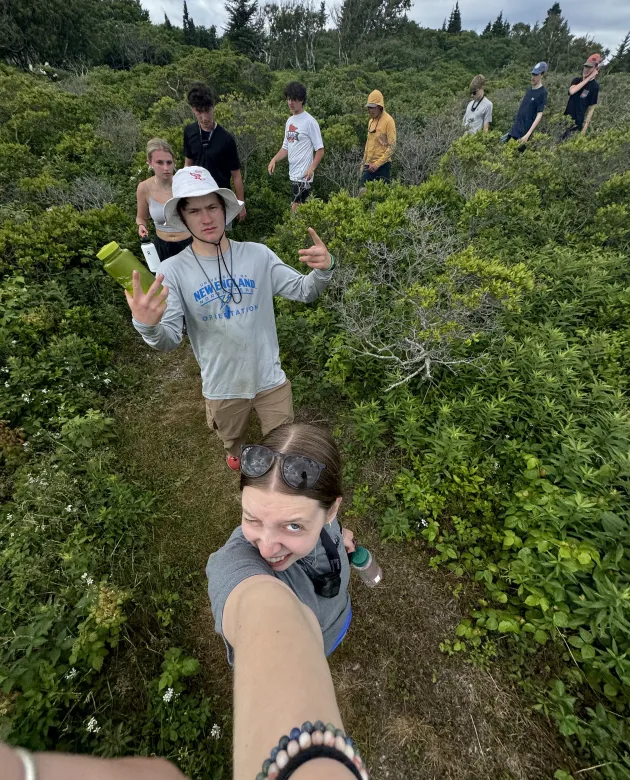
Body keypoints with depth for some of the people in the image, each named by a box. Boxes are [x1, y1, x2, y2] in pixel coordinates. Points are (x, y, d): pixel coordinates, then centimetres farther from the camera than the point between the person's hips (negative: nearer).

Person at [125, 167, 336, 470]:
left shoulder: (257, 254, -9)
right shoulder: (173, 270, -13)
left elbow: (304, 291, -7)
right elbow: (169, 340, -19)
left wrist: (323, 270, -29)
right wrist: (147, 326, -43)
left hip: (270, 378, 1)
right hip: (222, 387, 0)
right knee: (232, 440, 30)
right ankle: (237, 453, 67)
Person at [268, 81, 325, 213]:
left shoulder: (310, 121, -9)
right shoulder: (289, 121, 14)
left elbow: (320, 150, -10)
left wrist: (312, 168, -25)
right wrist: (274, 159, 1)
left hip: (303, 176, -8)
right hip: (293, 174, 8)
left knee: (296, 209, -10)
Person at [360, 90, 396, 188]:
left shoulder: (388, 121, -7)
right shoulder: (370, 121, 15)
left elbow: (392, 146, -13)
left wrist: (377, 164, -19)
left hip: (382, 165, -7)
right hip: (369, 166, 7)